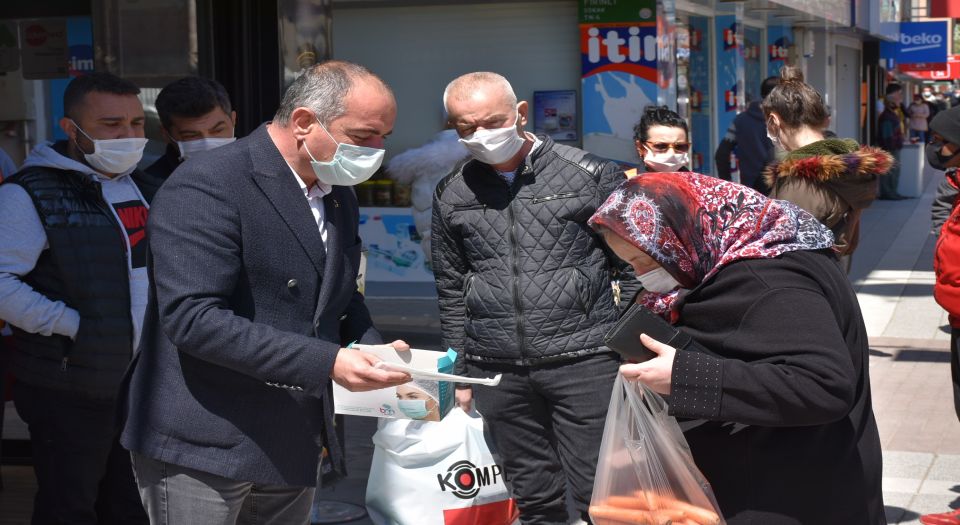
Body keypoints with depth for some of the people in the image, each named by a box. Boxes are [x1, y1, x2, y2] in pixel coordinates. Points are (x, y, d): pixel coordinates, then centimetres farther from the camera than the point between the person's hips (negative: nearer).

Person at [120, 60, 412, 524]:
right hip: (203, 445, -8)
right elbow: (192, 318, -25)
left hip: (292, 446, 8)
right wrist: (326, 363, -27)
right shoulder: (206, 187, -16)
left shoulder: (338, 196, 11)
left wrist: (372, 352, 1)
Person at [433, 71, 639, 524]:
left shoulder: (590, 175, -3)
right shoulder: (451, 195, 8)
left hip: (585, 361, -3)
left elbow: (633, 270, 0)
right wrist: (458, 375, 15)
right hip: (497, 372, 3)